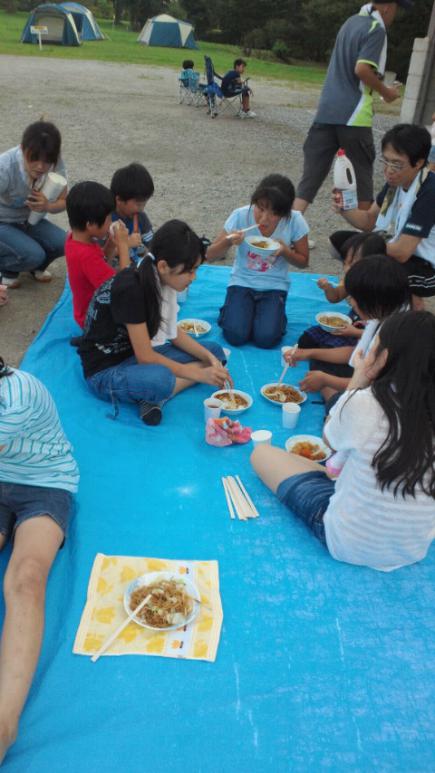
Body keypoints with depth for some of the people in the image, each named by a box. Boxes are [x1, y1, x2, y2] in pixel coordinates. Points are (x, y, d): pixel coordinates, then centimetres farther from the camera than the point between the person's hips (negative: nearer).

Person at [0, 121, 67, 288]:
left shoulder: (55, 163, -19)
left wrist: (47, 206, -32)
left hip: (28, 219, 5)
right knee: (34, 255, -28)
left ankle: (34, 266, 13)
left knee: (63, 244, -19)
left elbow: (63, 202, -8)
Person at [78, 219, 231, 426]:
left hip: (137, 355, 9)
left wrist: (209, 358, -6)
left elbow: (173, 332, 7)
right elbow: (145, 357, -23)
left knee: (215, 351, 1)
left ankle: (155, 395, -13)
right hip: (106, 370, -9)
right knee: (160, 379, -40)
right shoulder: (130, 289, -28)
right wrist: (197, 373, -17)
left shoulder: (160, 279, -4)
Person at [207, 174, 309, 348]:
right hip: (242, 282, 0)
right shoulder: (240, 216, -15)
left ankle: (272, 313, 12)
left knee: (266, 339, -21)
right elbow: (210, 256, -8)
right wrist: (228, 242, -30)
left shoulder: (295, 221, -14)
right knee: (236, 335, -20)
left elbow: (303, 262, 1)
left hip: (274, 286, 0)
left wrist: (285, 251, -21)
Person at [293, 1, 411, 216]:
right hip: (353, 114, -6)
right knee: (362, 170, 9)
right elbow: (362, 69, -18)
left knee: (311, 174, 0)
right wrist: (385, 92, -5)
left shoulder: (351, 21, 20)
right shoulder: (376, 29, -5)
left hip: (326, 111, 6)